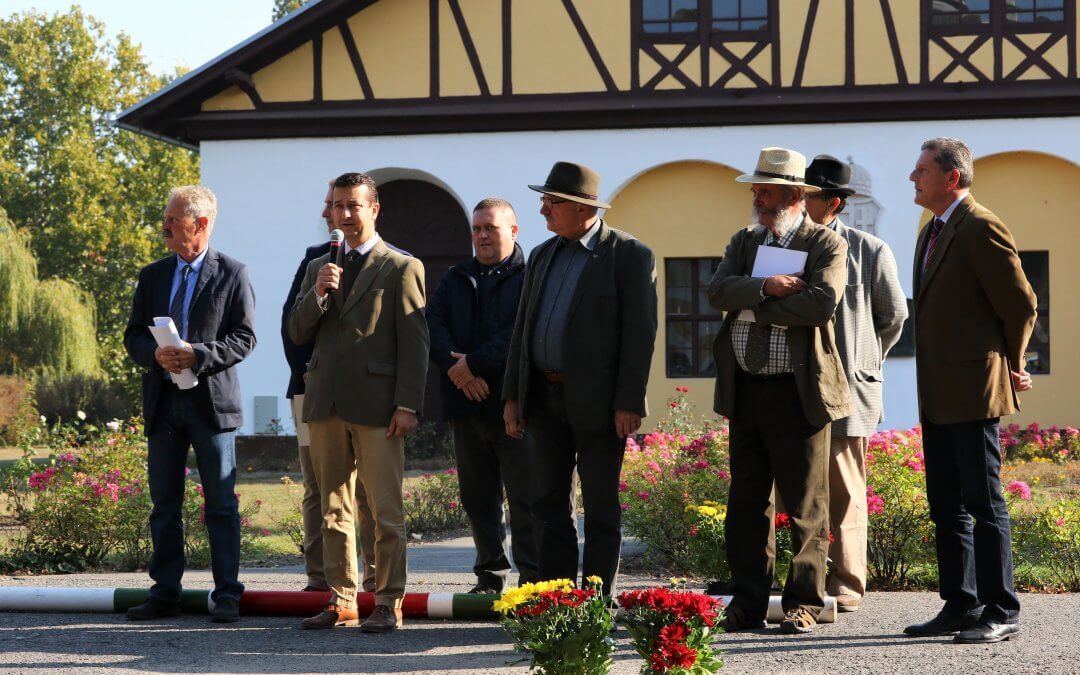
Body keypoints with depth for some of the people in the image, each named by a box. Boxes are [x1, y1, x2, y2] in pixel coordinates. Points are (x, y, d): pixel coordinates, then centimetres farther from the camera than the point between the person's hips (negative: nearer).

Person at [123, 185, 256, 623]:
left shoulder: (232, 275, 0)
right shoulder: (152, 276, 13)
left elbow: (244, 337, -5)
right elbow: (133, 336, 11)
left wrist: (198, 354, -19)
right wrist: (156, 354, -11)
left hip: (212, 402, -4)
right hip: (162, 402, 4)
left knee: (221, 504, -1)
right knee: (164, 504, 7)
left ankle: (226, 595, 4)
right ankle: (165, 594, 13)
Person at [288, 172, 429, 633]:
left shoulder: (402, 269, 1)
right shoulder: (318, 269, 17)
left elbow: (414, 344, -4)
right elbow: (297, 334, 12)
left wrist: (408, 405, -12)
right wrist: (318, 293, -7)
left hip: (376, 405, -5)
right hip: (326, 404, 5)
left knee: (386, 512, -5)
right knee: (334, 511, 8)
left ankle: (389, 604, 0)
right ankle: (341, 602, 13)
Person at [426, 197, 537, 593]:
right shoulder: (455, 279, 18)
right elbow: (433, 326, 5)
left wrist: (474, 363, -15)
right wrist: (456, 367, -12)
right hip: (467, 404, 6)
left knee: (525, 497, -6)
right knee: (477, 498, 9)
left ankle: (532, 576, -2)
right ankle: (491, 574, 17)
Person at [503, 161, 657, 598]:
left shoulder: (630, 256, -6)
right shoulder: (542, 256, 13)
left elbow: (639, 332, -11)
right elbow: (523, 329, 16)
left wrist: (629, 403, -16)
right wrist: (511, 395, 9)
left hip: (597, 400, -6)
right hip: (544, 395, 6)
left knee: (600, 508, 0)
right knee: (548, 503, 8)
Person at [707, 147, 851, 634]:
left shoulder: (827, 245, -2)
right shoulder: (744, 242, 15)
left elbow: (822, 303, -20)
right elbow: (718, 291, -2)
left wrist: (750, 304, -12)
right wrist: (765, 288, -19)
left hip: (799, 392, -5)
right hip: (745, 390, 5)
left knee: (806, 505, 0)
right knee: (746, 503, 8)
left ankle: (803, 604, 6)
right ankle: (748, 603, 15)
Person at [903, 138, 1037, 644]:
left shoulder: (982, 229, -12)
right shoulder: (933, 232, 17)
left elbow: (1021, 304, -11)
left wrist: (1010, 367, 1)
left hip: (973, 393, -9)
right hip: (938, 396, 9)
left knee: (984, 504, -5)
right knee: (946, 507, 11)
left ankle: (1001, 612, 0)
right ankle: (960, 606, 18)